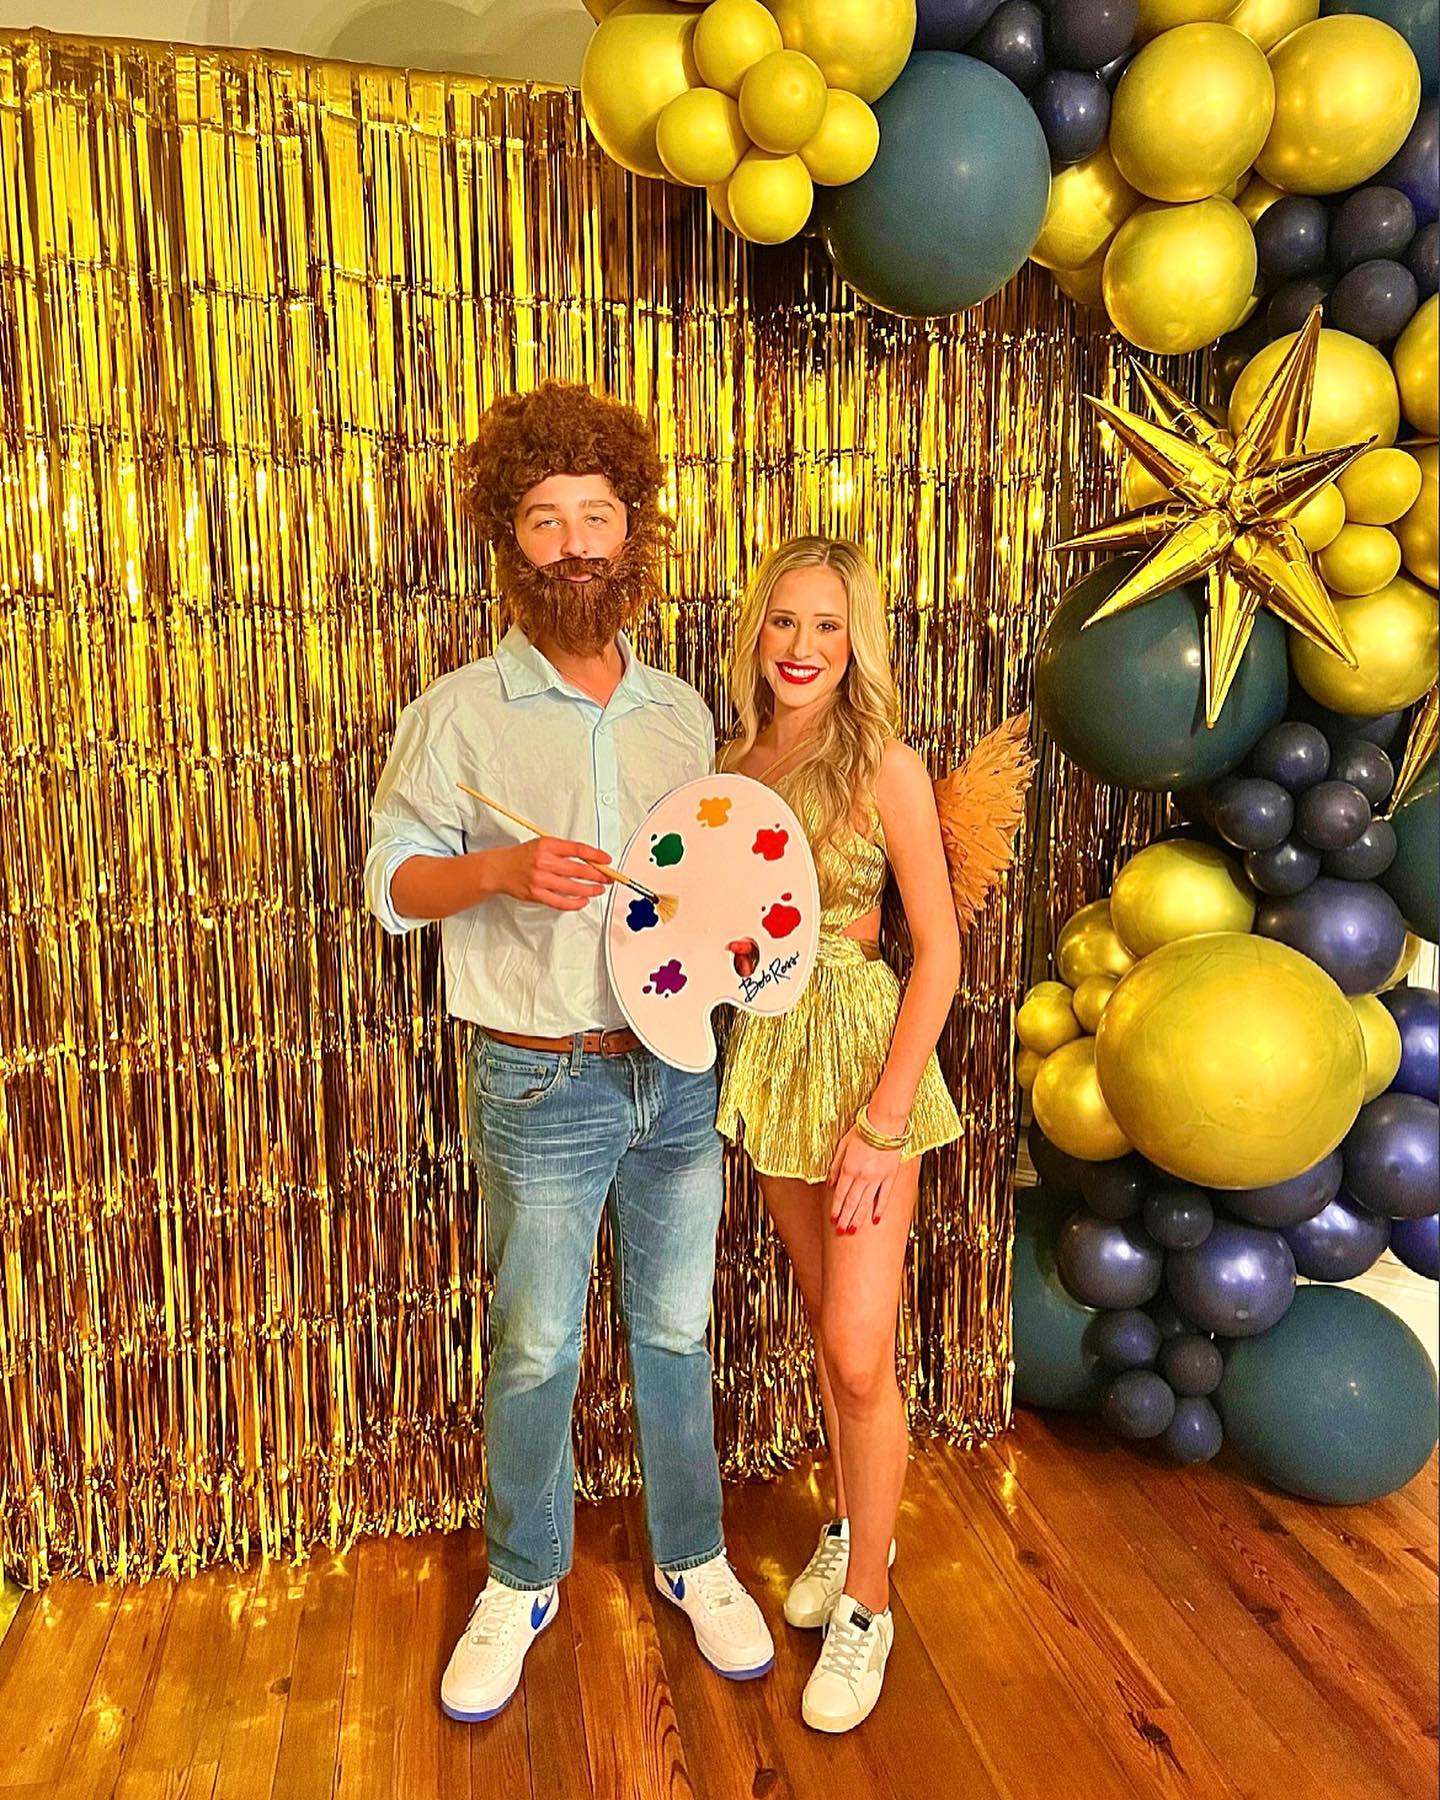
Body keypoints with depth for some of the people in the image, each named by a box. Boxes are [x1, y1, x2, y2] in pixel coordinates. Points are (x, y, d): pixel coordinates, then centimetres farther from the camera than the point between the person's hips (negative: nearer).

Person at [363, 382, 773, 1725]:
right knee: (533, 1349, 11)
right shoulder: (460, 711, -5)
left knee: (675, 1332, 16)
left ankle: (692, 1561, 37)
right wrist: (500, 869, -22)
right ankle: (522, 1583, 35)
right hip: (539, 1084, -3)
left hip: (678, 1071, 3)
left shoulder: (683, 712, 7)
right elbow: (389, 879, -4)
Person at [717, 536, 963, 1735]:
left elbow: (939, 952, -13)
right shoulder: (734, 765, 5)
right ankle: (854, 1526, 40)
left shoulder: (887, 768, -12)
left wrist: (881, 1123, -16)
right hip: (767, 1057, 5)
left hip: (864, 1052, -5)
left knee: (858, 1356, -2)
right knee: (826, 1322, 19)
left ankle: (866, 1602, 21)